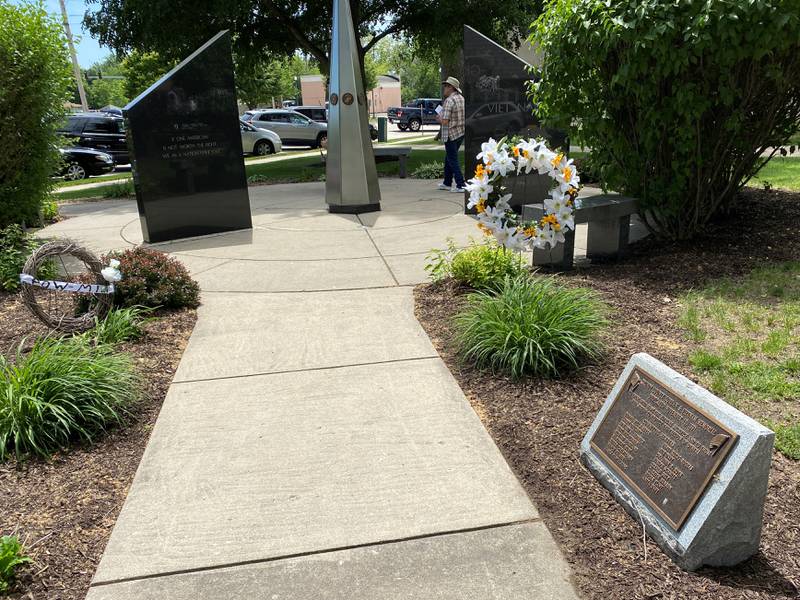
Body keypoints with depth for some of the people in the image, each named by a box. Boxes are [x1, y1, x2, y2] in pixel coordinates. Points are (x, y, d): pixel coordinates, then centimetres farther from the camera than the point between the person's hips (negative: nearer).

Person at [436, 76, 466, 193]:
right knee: (448, 158, 20)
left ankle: (461, 186, -3)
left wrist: (439, 117, -3)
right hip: (461, 133, 9)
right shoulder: (461, 98, 7)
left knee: (453, 160, -1)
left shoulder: (449, 101, -19)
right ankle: (447, 183, 28)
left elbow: (445, 121, -24)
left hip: (451, 135, -8)